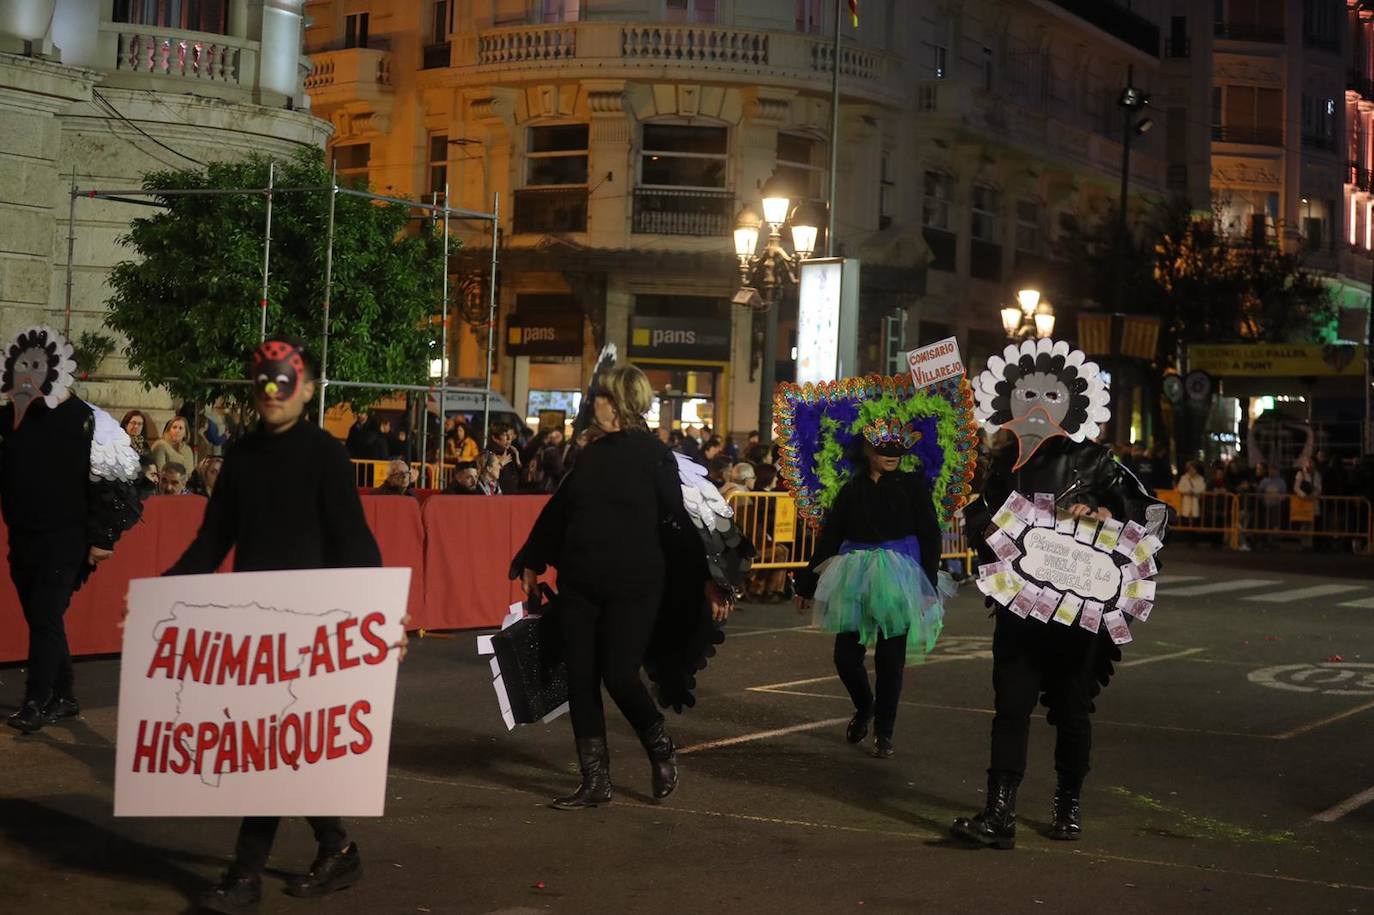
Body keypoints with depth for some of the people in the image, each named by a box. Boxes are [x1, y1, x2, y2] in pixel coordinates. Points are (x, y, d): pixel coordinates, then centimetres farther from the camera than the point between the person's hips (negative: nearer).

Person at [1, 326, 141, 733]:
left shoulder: (84, 420, -10)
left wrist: (100, 539, -13)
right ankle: (64, 697, 22)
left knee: (45, 618, -8)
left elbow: (106, 483, -11)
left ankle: (35, 704, -3)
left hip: (65, 539, -6)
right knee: (41, 619, 11)